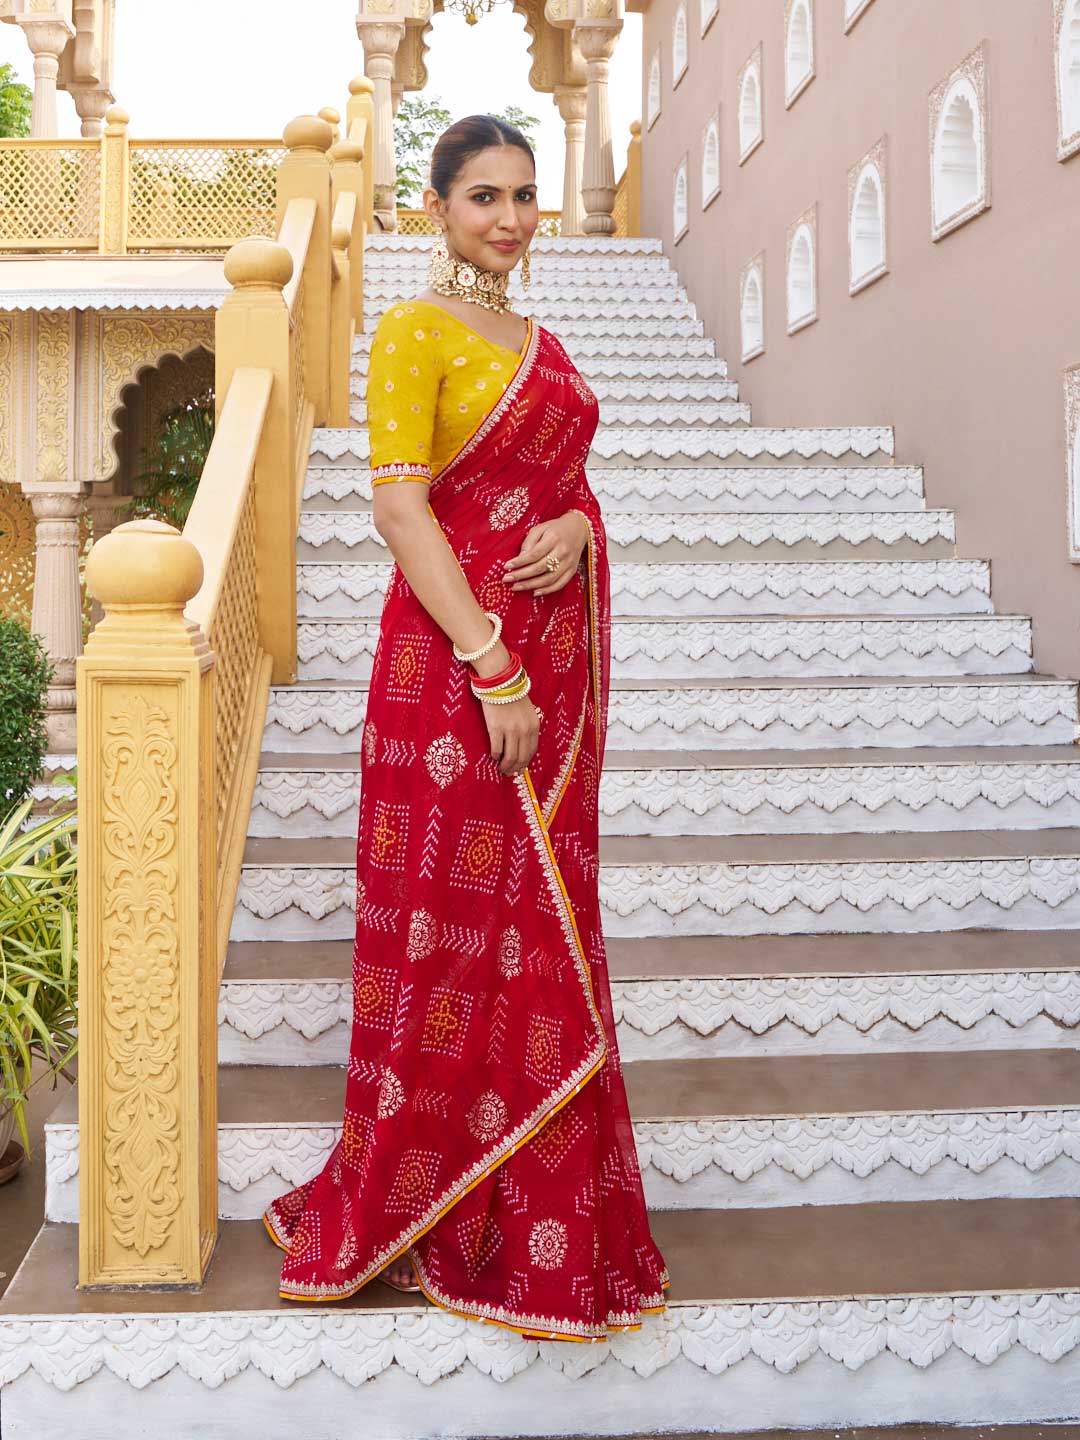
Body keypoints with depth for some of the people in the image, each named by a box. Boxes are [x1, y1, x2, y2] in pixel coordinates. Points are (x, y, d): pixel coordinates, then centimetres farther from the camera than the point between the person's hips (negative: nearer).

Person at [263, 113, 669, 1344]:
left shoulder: (538, 341, 18)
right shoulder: (413, 332, -5)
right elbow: (398, 507, -15)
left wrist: (575, 526, -5)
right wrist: (493, 669, -21)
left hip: (555, 653, 8)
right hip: (456, 657, -7)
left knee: (541, 924, 13)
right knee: (458, 928, 0)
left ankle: (537, 1212, 28)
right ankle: (431, 1209, 19)